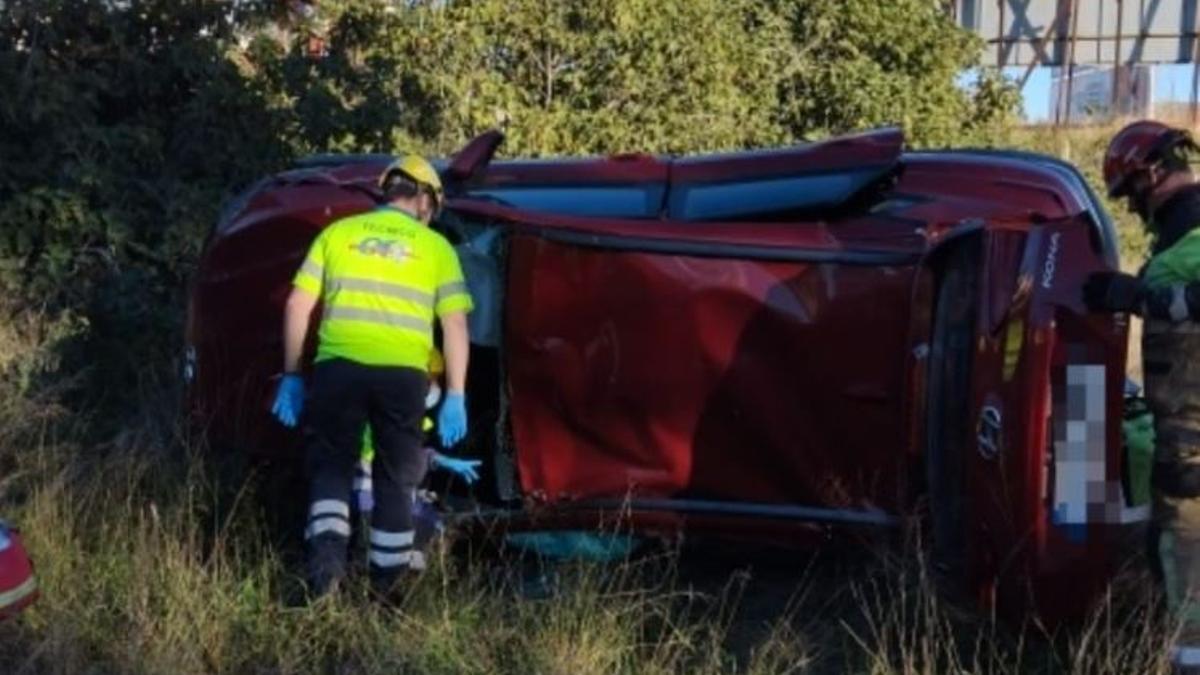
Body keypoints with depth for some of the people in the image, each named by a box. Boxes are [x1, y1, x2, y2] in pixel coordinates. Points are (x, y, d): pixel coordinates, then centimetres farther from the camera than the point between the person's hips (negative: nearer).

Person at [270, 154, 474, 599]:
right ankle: (386, 584, 19)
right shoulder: (436, 247, 12)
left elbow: (298, 305, 10)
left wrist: (291, 376, 16)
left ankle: (327, 553, -8)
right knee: (396, 478, 14)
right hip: (403, 374, 0)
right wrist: (455, 397, 5)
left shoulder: (339, 233, 14)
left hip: (339, 367, 0)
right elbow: (455, 325, 4)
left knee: (330, 467, 13)